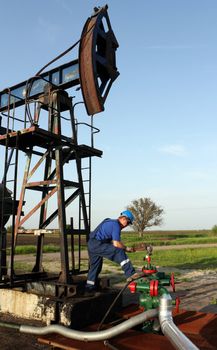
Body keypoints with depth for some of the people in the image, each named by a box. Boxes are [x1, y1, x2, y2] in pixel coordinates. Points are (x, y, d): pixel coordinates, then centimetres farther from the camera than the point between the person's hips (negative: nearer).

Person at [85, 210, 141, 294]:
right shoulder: (116, 225, -11)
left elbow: (113, 241, 24)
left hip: (91, 244, 11)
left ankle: (89, 287, 30)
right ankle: (130, 274, -20)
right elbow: (116, 244, -16)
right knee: (119, 252, -17)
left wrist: (124, 247, 18)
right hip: (97, 245, -11)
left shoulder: (111, 222, 20)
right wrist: (126, 248, -1)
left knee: (95, 266, 20)